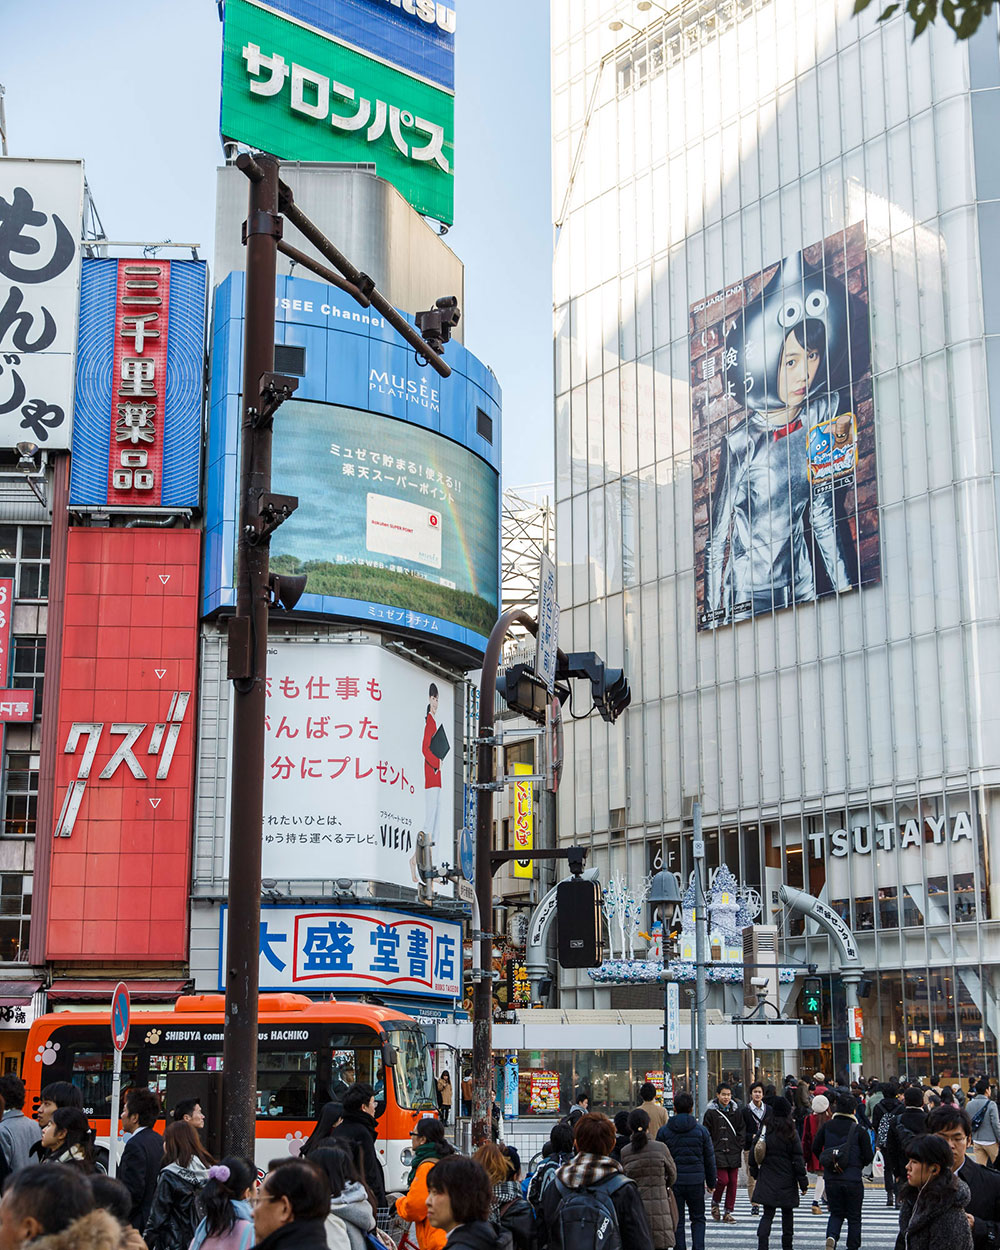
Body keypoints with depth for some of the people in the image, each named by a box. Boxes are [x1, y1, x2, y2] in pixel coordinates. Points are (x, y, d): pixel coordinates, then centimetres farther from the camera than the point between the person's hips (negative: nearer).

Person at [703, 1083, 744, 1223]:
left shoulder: (736, 1112, 11)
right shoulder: (711, 1112, 0)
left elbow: (741, 1132, 14)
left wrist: (739, 1147, 3)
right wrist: (711, 1150, -5)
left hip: (734, 1153, 4)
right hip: (718, 1152, -4)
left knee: (733, 1181, 1)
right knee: (723, 1180, -14)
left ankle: (728, 1212, 10)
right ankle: (715, 1203, 12)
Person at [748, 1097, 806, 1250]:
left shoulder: (765, 1132, -2)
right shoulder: (792, 1135, -10)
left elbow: (754, 1157, 4)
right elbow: (798, 1160, -7)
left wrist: (756, 1174, 19)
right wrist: (803, 1183, 0)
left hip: (767, 1181, 2)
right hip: (787, 1182, -2)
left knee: (767, 1214, 5)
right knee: (787, 1214, 14)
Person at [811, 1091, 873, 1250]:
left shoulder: (827, 1126, -2)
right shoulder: (858, 1130, -10)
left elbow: (815, 1148, 3)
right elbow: (868, 1156, -9)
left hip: (831, 1178, 3)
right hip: (853, 1179, -3)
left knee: (836, 1213, 16)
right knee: (854, 1217, 12)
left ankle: (831, 1236, -10)